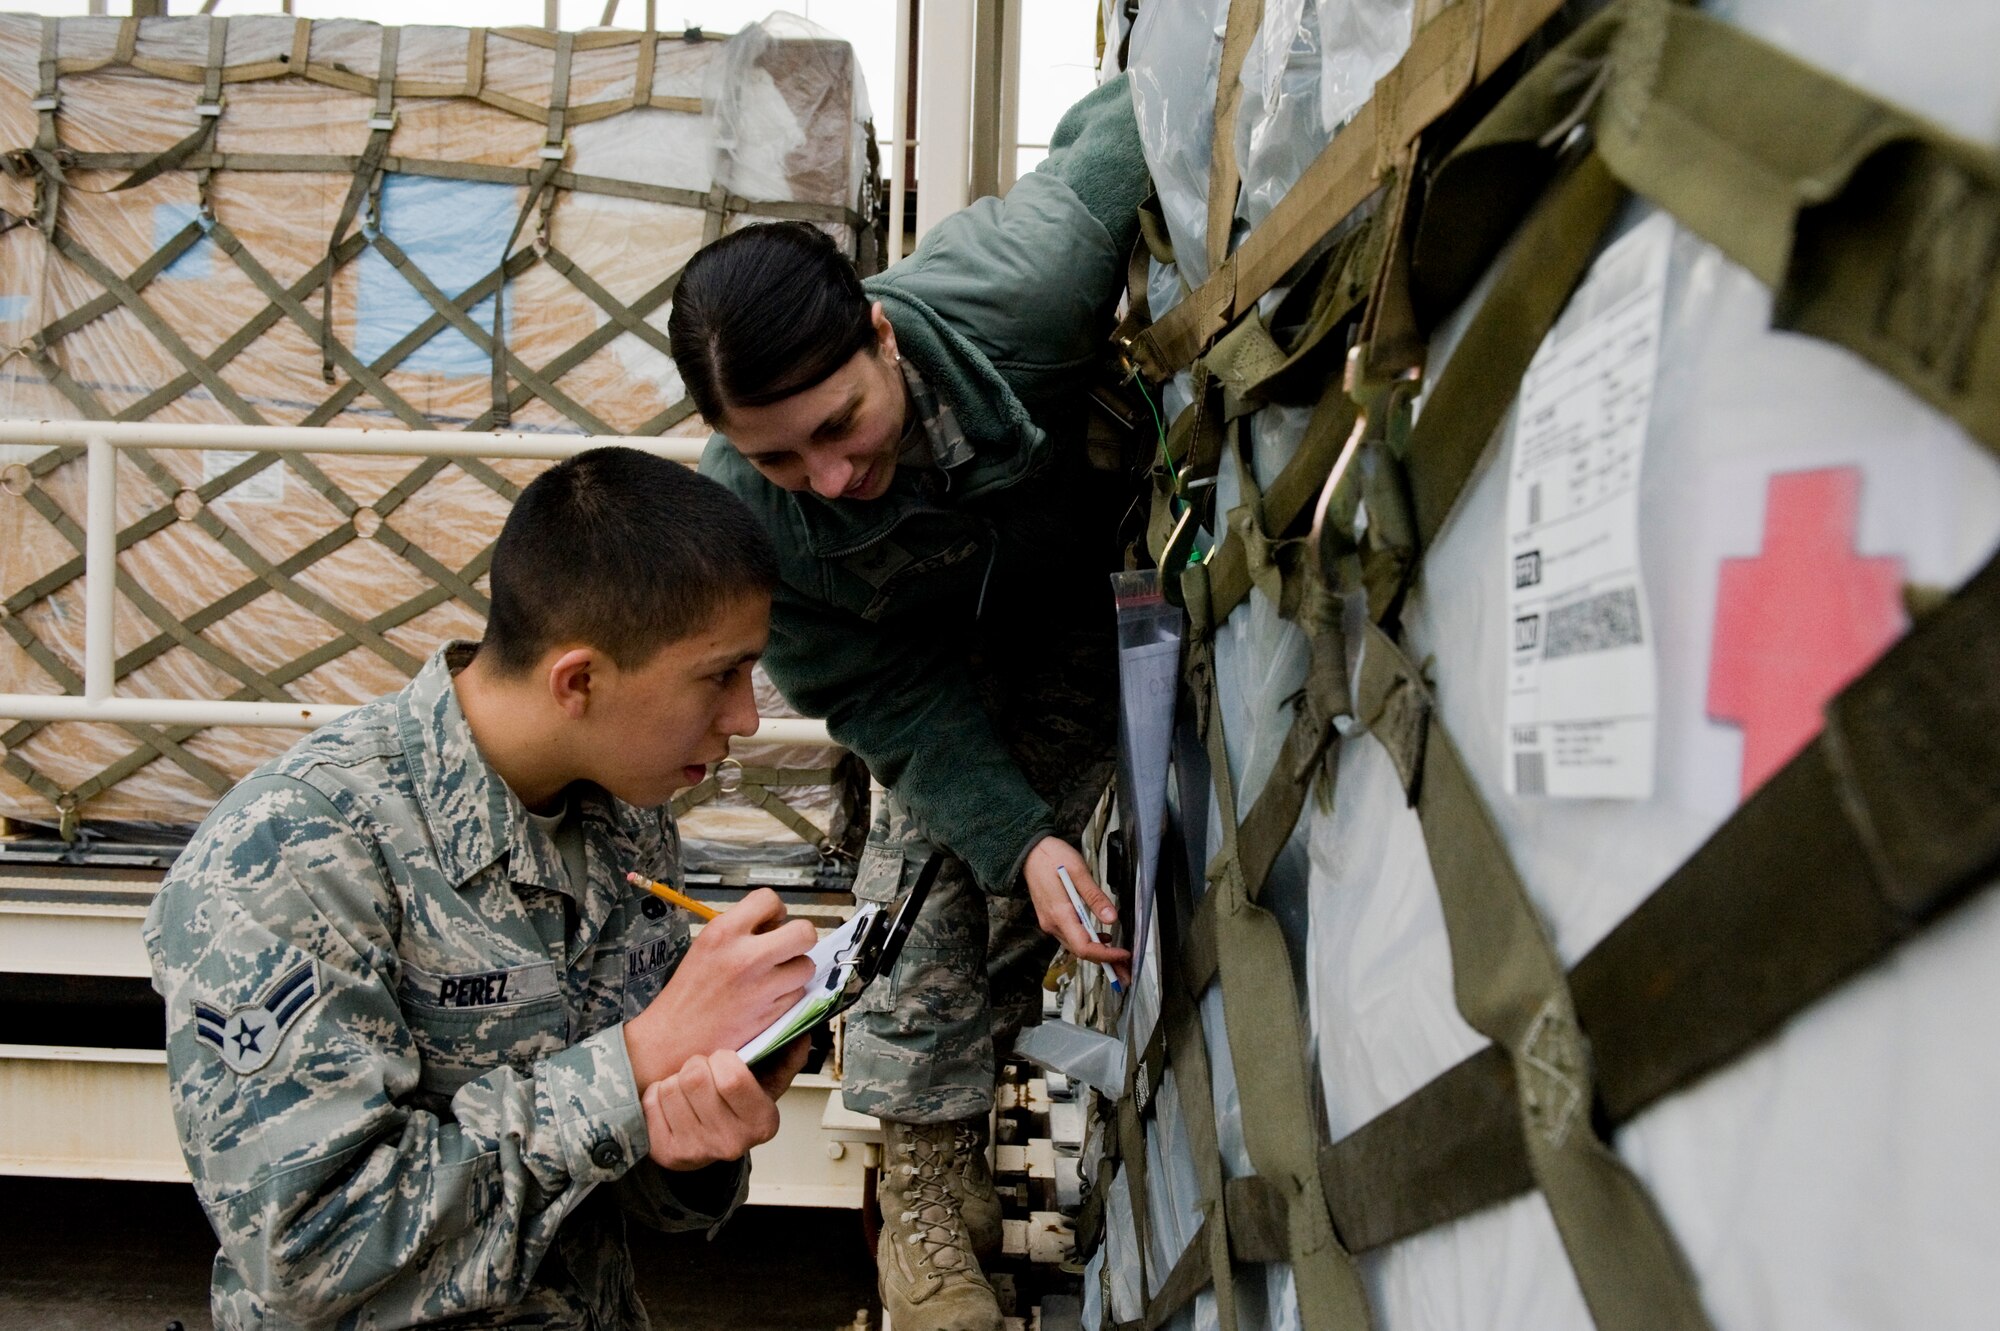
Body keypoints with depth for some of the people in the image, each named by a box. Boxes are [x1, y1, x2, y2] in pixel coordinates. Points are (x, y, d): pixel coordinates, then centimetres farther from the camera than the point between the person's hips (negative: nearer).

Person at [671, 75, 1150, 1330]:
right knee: (930, 863, -3)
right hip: (936, 652, 0)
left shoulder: (1021, 292, -42)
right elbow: (884, 698, -22)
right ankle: (930, 1187, 13)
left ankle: (946, 1157, 17)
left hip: (1089, 586, 0)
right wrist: (1020, 841, -30)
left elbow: (1120, 120, -22)